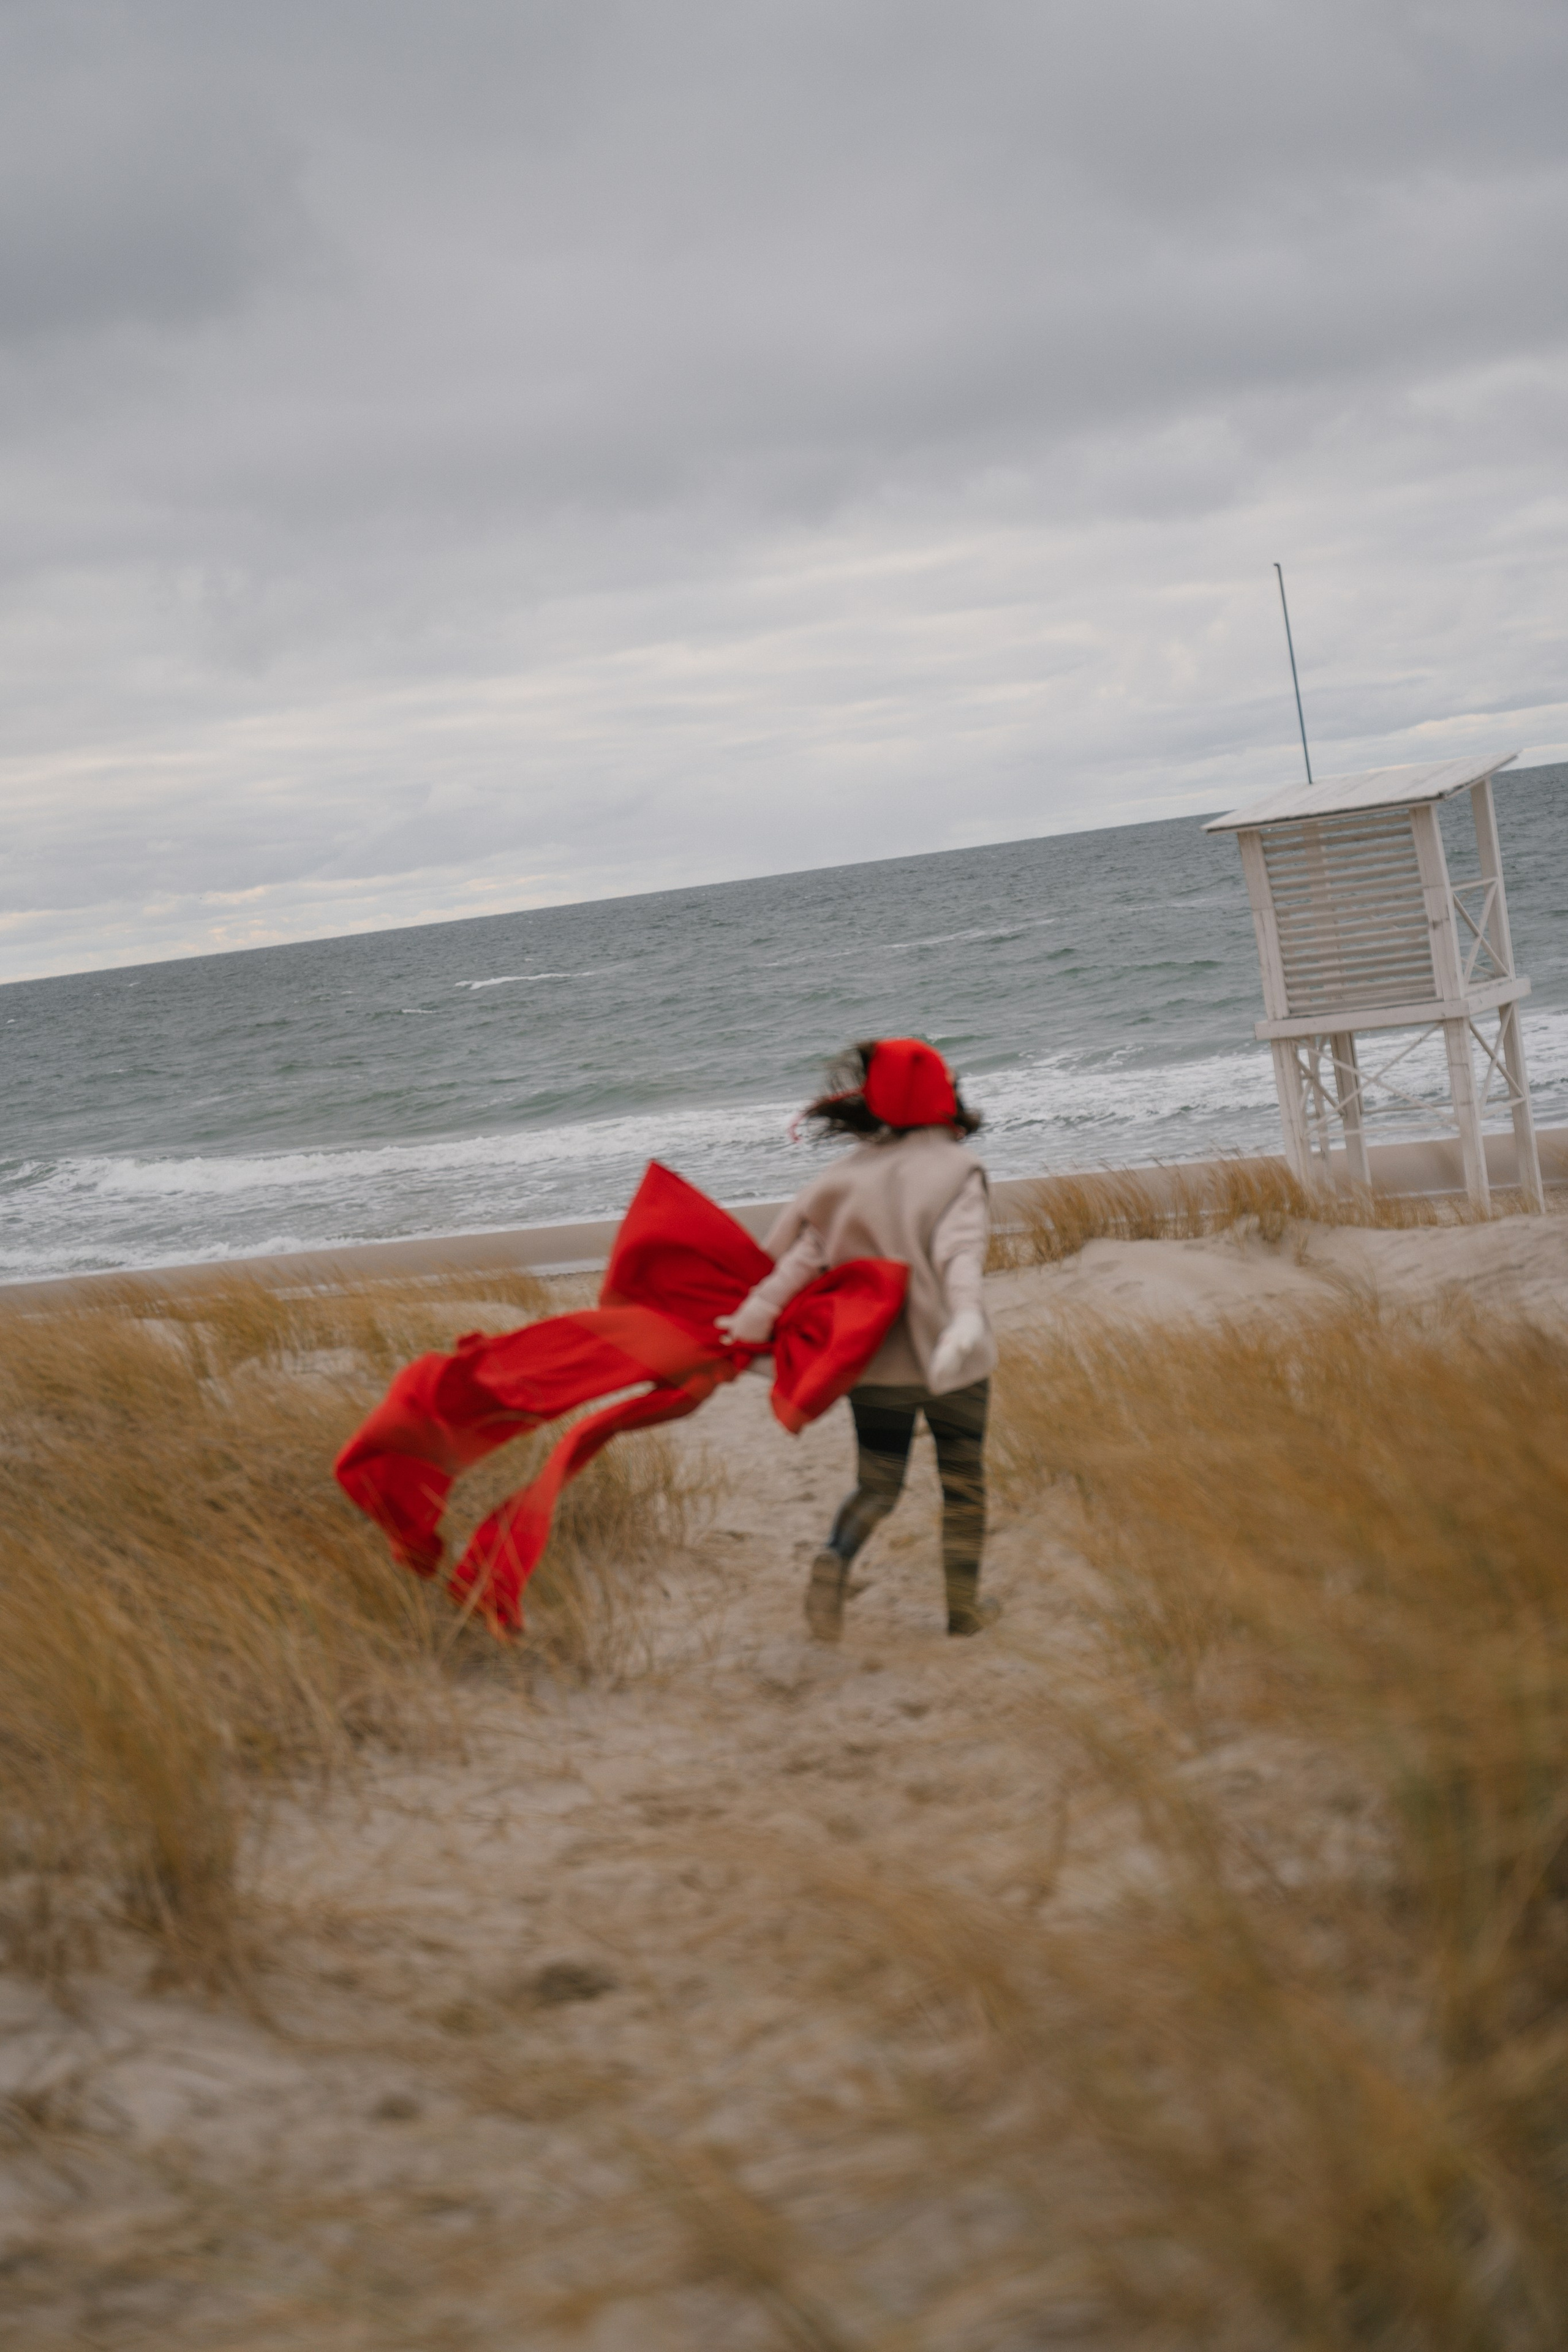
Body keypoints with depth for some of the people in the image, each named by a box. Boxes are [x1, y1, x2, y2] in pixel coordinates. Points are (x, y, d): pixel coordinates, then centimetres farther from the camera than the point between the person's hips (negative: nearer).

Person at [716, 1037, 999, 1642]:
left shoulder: (849, 1175, 1)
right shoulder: (957, 1171, -7)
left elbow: (808, 1251, -5)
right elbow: (959, 1252, -23)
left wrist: (759, 1313, -4)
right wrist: (965, 1322, -37)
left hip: (877, 1362, 3)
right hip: (953, 1362, -2)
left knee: (877, 1485, 12)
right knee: (964, 1483, 15)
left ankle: (836, 1557, -17)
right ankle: (964, 1607, 19)